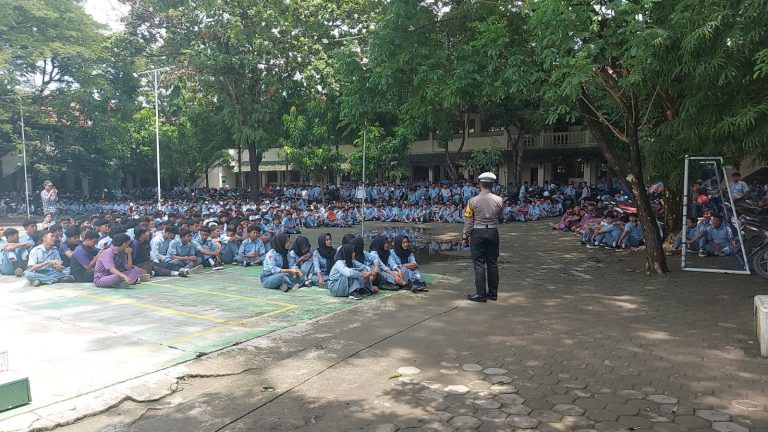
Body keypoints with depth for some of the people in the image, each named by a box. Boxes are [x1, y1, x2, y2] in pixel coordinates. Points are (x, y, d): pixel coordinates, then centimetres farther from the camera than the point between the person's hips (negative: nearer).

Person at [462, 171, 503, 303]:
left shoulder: (473, 201, -11)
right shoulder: (498, 200, -3)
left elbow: (468, 221, -7)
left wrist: (465, 237, 1)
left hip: (478, 233, -3)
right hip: (493, 232, 3)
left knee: (479, 263, 1)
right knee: (492, 262, 11)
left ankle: (481, 294, 2)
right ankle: (493, 292, 18)